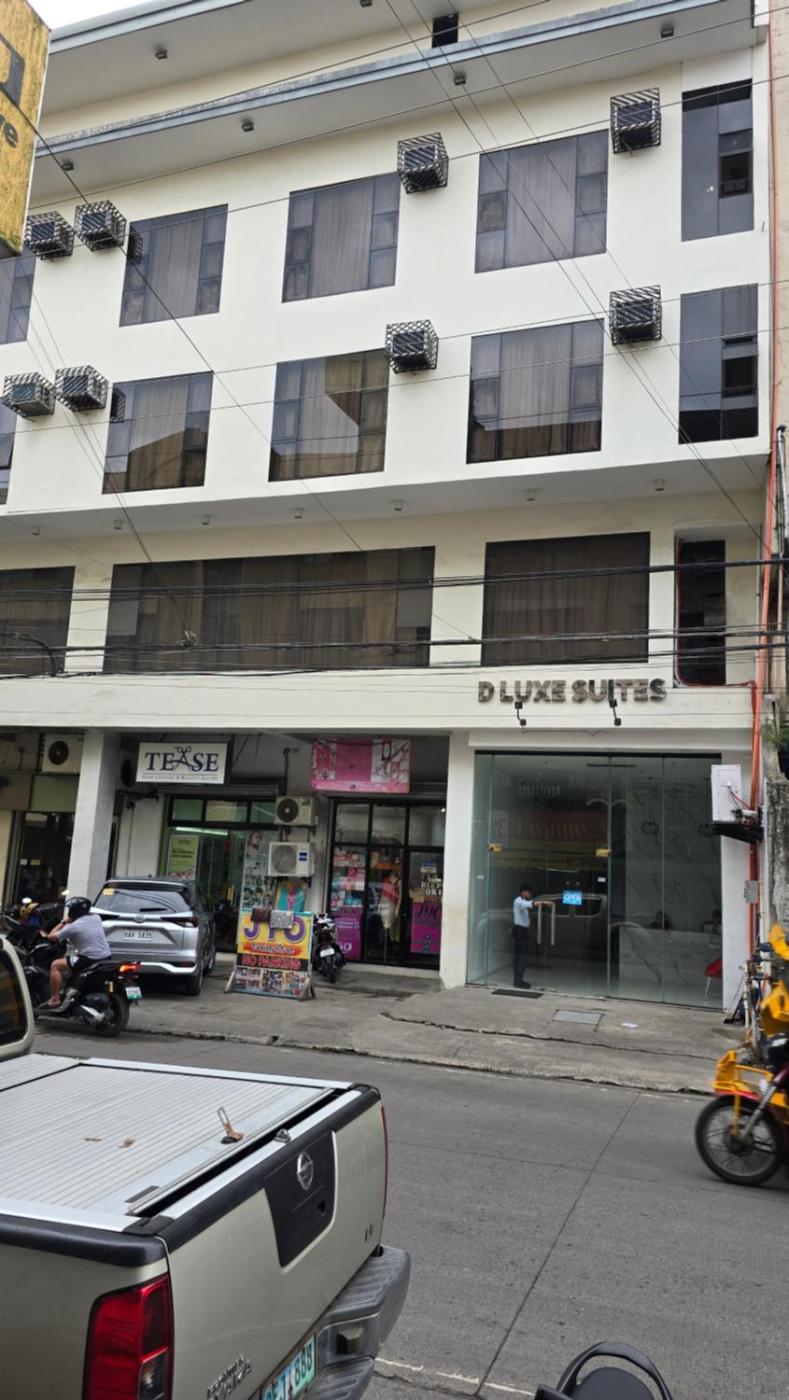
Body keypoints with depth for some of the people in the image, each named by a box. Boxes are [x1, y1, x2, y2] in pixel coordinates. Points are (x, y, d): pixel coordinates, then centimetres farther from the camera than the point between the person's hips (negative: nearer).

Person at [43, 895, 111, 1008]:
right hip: (107, 956, 7)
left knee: (55, 965, 6)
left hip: (90, 959, -7)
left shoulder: (73, 927, -7)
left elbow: (51, 936, 4)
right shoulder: (96, 918, 8)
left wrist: (63, 922, 15)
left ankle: (55, 999, 2)